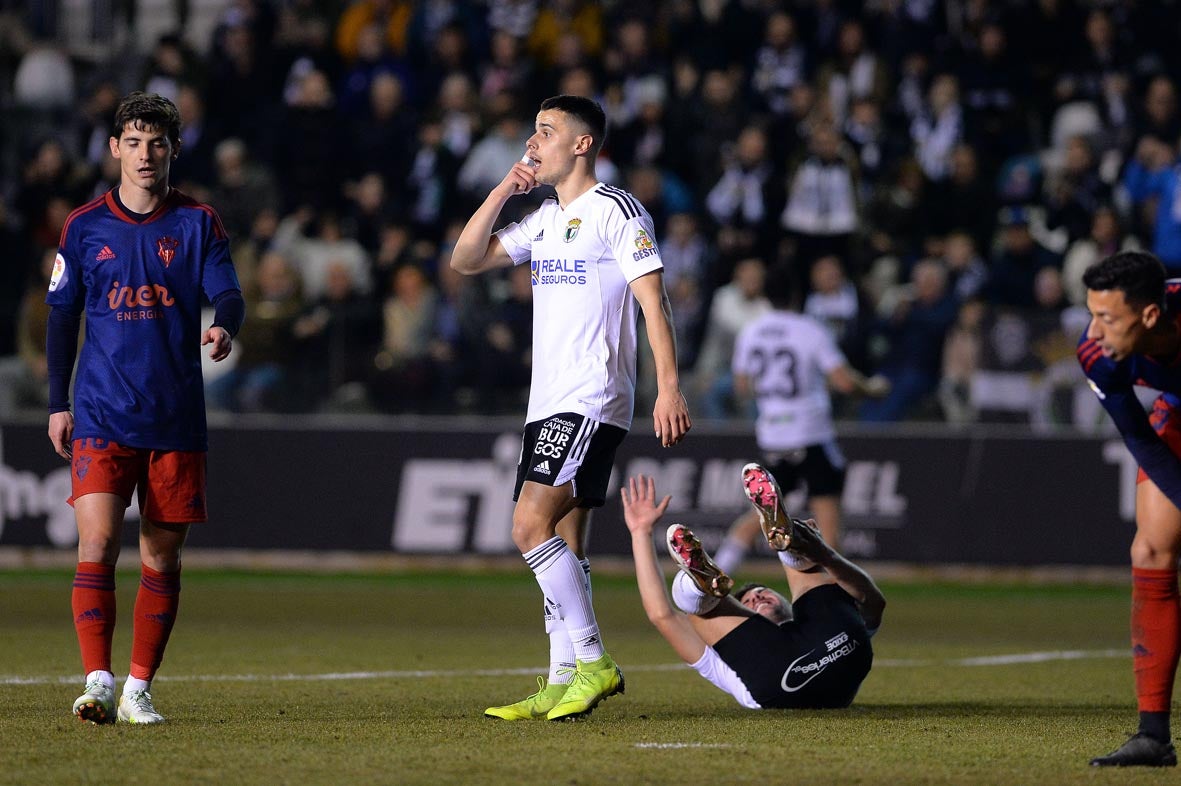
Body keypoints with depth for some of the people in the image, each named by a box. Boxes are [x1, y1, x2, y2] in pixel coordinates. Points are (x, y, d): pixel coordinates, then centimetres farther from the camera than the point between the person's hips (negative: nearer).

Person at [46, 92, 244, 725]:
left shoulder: (197, 222, 4)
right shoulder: (85, 226, 6)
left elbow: (227, 293, -5)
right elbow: (62, 316, 12)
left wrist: (224, 326, -29)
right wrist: (57, 404, 8)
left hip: (177, 419, 1)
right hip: (101, 416, -1)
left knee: (162, 557, 4)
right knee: (97, 544, -14)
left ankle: (139, 688, 13)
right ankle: (97, 683, -15)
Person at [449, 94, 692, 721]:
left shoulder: (617, 211, -7)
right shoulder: (544, 219, 19)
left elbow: (654, 300, -12)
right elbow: (466, 261, 16)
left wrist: (669, 387, -19)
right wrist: (503, 192, 4)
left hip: (593, 402, -9)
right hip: (548, 404, 9)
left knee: (531, 526, -19)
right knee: (561, 544, 7)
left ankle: (593, 663, -15)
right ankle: (562, 683, 8)